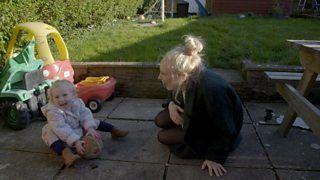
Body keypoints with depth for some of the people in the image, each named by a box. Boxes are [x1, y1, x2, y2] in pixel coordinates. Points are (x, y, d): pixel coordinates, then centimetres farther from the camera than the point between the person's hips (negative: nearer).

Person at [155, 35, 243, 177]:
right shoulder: (190, 78, -19)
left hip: (213, 130, -7)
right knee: (159, 121, 0)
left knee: (163, 136, -7)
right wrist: (172, 104, -18)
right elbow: (180, 99, 5)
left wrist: (214, 157, -19)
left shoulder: (212, 91, -42)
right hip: (198, 115, 7)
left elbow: (226, 131, -28)